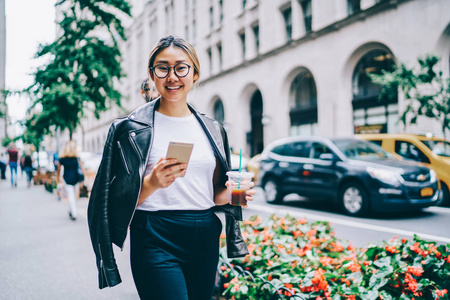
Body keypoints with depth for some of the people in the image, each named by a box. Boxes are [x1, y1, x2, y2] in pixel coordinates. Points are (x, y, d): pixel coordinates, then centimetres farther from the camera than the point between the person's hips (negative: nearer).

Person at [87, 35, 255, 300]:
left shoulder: (213, 130, 11)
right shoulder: (131, 128, -1)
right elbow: (119, 201, -4)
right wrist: (151, 183, -23)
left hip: (205, 238, 5)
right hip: (157, 241, -4)